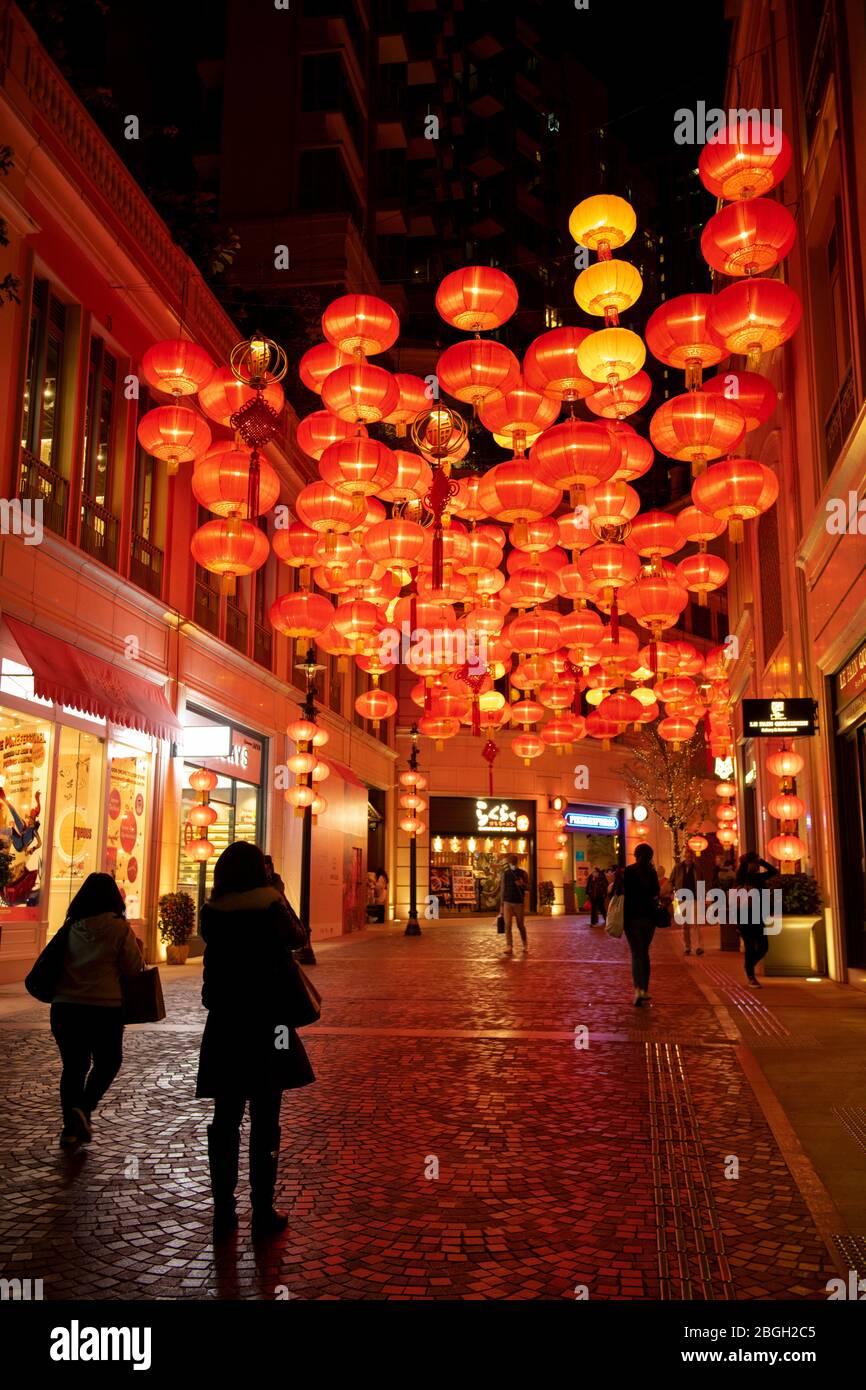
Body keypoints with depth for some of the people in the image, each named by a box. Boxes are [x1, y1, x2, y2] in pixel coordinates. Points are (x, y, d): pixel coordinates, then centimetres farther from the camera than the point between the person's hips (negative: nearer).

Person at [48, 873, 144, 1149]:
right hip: (104, 1007, -3)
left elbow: (57, 963, 13)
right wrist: (137, 947, 14)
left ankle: (71, 1127, 14)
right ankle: (84, 1107, -7)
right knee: (108, 1062, 14)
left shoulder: (71, 927, 3)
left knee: (73, 1065, 14)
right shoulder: (119, 927, -9)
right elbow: (134, 967, -4)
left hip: (64, 1005, 4)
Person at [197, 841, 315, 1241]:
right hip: (265, 1024, -3)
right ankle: (263, 1214, 11)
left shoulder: (211, 913, -3)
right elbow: (298, 938, 5)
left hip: (224, 1025, 3)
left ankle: (223, 1212, 17)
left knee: (225, 1119, 12)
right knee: (265, 1121, 6)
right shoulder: (270, 905, -11)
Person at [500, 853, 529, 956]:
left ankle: (525, 946, 24)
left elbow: (528, 887, 6)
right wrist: (501, 905, 5)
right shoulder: (505, 874, 6)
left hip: (519, 903, -1)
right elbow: (502, 889, 8)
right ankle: (509, 947, -7)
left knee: (521, 925, 7)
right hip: (507, 902, 1)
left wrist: (522, 884, -17)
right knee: (508, 925, -8)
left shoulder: (522, 873, 3)